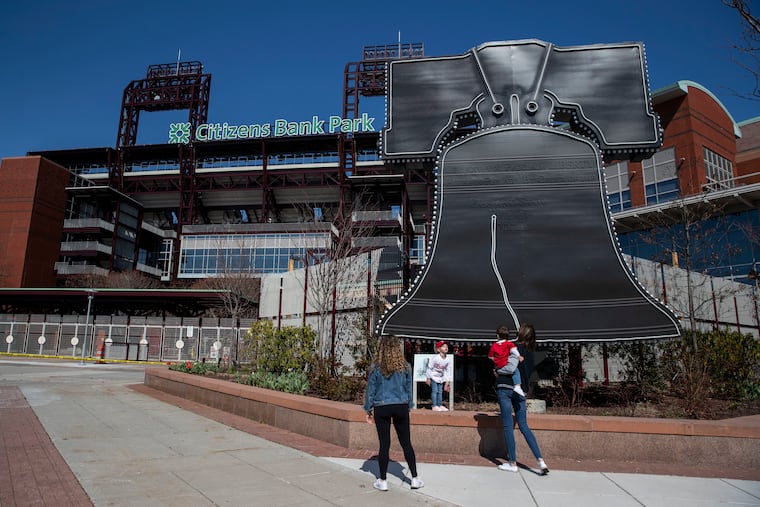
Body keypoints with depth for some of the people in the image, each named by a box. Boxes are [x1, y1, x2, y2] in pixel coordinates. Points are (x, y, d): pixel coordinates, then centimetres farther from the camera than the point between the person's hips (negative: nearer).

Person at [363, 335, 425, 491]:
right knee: (406, 443, 11)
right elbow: (409, 389, 6)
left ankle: (383, 481, 16)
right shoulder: (405, 367, -2)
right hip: (401, 407, 2)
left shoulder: (376, 367, -7)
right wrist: (409, 407, 18)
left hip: (381, 408, -1)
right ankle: (415, 479, 18)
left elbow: (370, 390, -2)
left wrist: (369, 410, 7)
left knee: (384, 444, 7)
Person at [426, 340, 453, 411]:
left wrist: (447, 381, 5)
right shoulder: (435, 358, -22)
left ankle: (440, 405, 14)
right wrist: (428, 378, -12)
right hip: (433, 376, -5)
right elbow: (429, 368, -14)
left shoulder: (448, 359, -7)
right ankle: (434, 406, -4)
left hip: (441, 378, 5)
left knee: (440, 392, 8)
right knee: (434, 391, -6)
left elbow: (448, 370, 3)